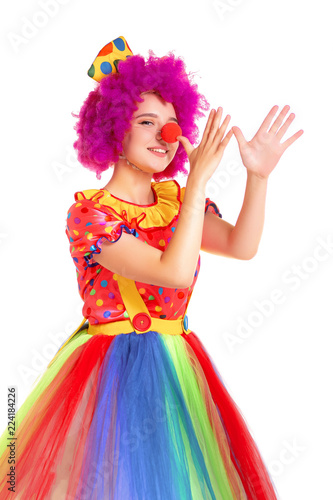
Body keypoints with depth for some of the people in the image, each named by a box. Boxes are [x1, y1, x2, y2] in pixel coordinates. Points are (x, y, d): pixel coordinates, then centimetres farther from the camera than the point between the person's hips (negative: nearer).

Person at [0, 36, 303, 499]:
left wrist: (258, 176, -20)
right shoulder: (89, 213, -16)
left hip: (175, 366, 6)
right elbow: (175, 272, -27)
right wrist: (199, 179, -27)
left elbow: (241, 246, -8)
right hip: (113, 370, -6)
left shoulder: (176, 200, 5)